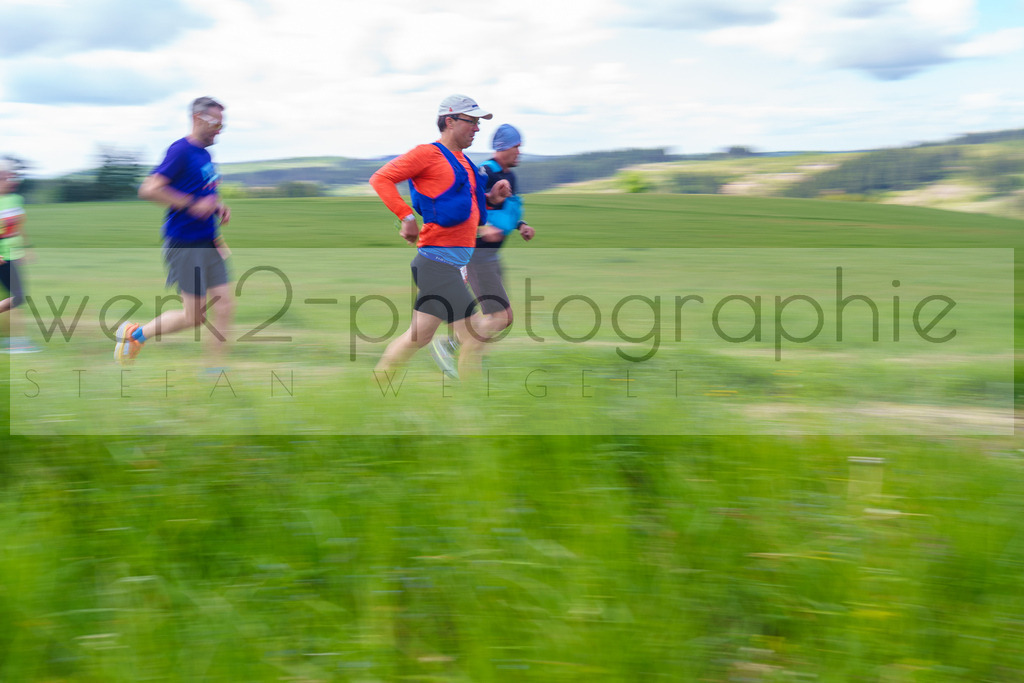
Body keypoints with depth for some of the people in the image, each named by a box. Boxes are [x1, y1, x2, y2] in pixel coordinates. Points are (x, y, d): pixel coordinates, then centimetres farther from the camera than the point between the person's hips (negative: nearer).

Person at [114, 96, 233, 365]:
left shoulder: (205, 155, 14)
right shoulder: (181, 151, -13)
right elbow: (149, 190, -22)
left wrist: (218, 209, 10)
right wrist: (192, 204, -23)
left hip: (208, 242, 8)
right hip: (184, 244, -8)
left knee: (224, 306, 1)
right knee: (195, 317, -4)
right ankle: (135, 333, 15)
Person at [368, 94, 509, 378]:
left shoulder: (464, 163, 18)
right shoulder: (429, 153, -8)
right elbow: (380, 179, -13)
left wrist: (490, 197, 10)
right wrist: (407, 216, -20)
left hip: (454, 265, 9)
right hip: (439, 262, -9)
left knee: (417, 337, 14)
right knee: (474, 338, -9)